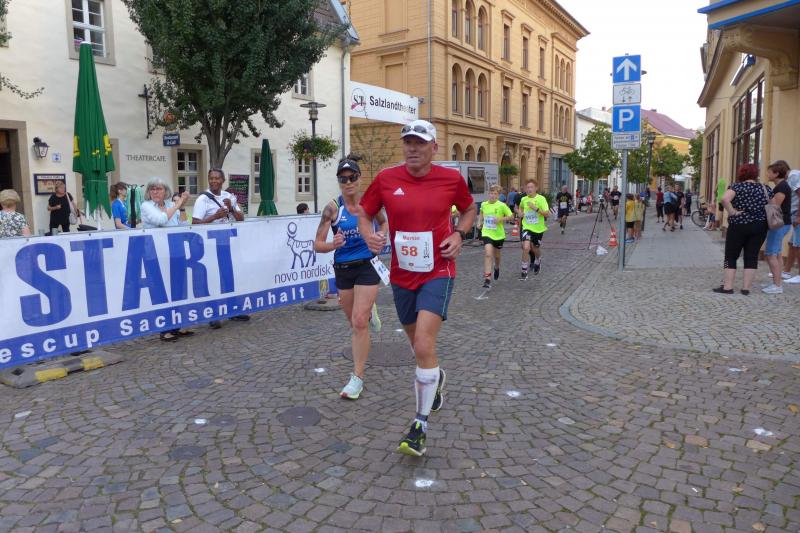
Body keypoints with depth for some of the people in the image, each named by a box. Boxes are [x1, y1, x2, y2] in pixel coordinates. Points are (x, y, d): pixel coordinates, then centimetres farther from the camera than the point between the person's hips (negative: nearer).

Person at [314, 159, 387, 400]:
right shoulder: (332, 208, -8)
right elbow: (317, 245, -8)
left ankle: (357, 377, 0)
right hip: (342, 269, 2)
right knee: (354, 321, 18)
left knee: (359, 323, -10)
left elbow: (384, 223, 18)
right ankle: (369, 311, 56)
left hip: (367, 266, -2)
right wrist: (333, 244, -29)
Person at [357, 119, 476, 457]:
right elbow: (365, 214, 8)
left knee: (423, 345, -17)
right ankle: (435, 377, 53)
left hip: (437, 273, -3)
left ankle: (420, 426, -2)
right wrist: (369, 236, -13)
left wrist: (459, 235, -6)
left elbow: (469, 208, 13)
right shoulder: (386, 179, -4)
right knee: (419, 344, 18)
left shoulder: (451, 179, -5)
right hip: (402, 276, 3)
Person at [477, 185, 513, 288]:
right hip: (487, 234, 0)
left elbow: (511, 217, -6)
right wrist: (479, 222, 6)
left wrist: (501, 219, -21)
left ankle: (497, 268, 52)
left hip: (499, 234, 0)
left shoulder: (502, 205, -11)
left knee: (496, 255, 18)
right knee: (488, 254, -17)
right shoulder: (484, 204, -1)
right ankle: (487, 279, -19)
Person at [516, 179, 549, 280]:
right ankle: (524, 271, -8)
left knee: (535, 248, 17)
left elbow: (547, 214, -15)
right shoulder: (523, 199, 1)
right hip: (527, 227, 1)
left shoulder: (541, 199, -11)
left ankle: (538, 262, 52)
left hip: (538, 228, -1)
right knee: (526, 248, -18)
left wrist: (536, 208, -25)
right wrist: (520, 213, 5)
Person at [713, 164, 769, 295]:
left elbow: (724, 199, -23)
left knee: (731, 256, 5)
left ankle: (728, 286, 2)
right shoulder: (763, 187, 6)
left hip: (739, 226, -3)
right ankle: (746, 287, 6)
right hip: (760, 226, 3)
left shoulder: (737, 186, -5)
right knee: (752, 257, 7)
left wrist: (732, 212, -14)